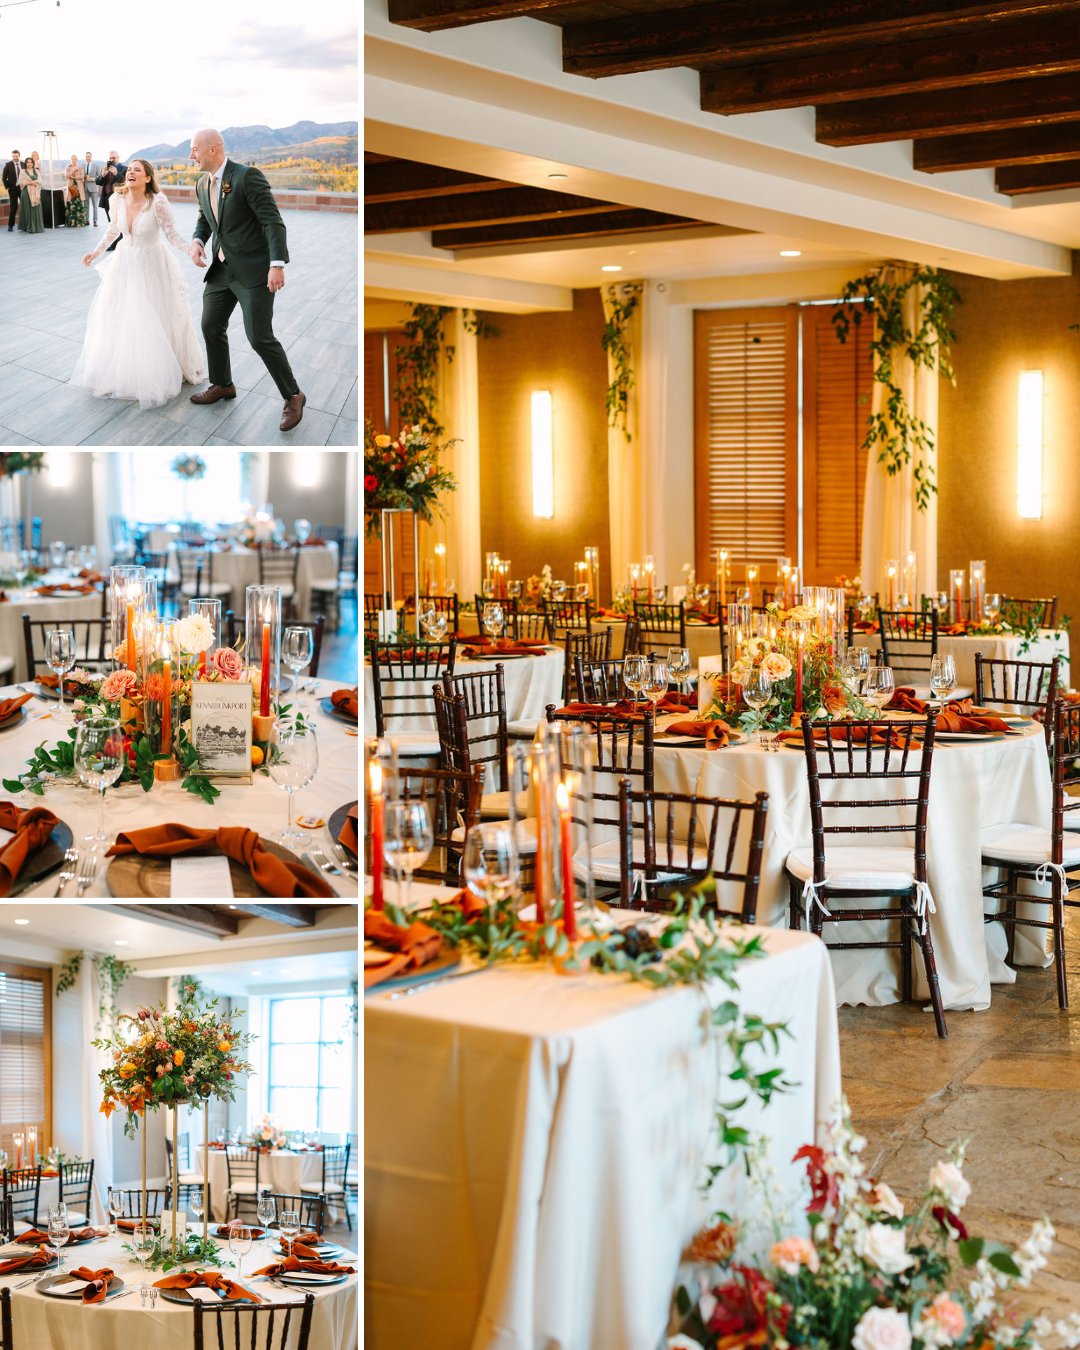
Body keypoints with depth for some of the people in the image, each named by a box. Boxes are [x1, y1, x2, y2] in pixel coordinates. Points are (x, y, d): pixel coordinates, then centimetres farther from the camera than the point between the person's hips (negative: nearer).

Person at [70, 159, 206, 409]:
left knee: (156, 319, 1)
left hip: (151, 266, -5)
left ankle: (158, 372, 19)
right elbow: (113, 230, 7)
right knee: (117, 316, 11)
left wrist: (193, 250, -31)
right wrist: (96, 252, 8)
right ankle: (122, 370, 28)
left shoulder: (158, 202, -23)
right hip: (125, 264, 5)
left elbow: (172, 234, -17)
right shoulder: (117, 199, -9)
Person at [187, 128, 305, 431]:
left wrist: (277, 264, -26)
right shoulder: (202, 184, 8)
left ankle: (293, 396, 4)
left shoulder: (247, 176, -17)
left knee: (260, 337, -10)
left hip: (253, 270, -8)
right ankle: (222, 384, 36)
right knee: (211, 328, 15)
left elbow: (273, 221, -18)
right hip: (221, 269, 8)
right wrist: (197, 241, 1)